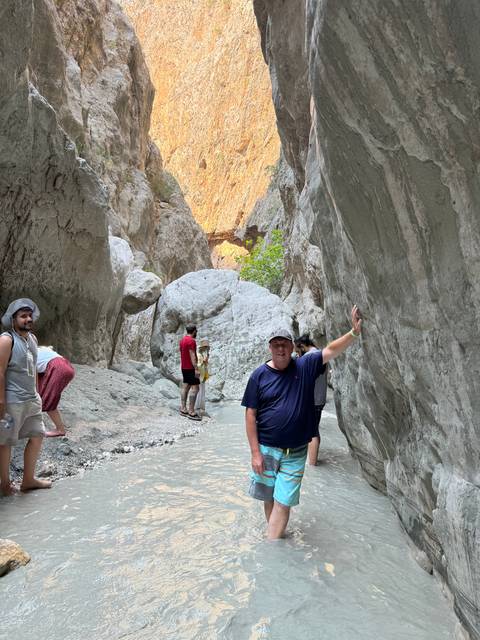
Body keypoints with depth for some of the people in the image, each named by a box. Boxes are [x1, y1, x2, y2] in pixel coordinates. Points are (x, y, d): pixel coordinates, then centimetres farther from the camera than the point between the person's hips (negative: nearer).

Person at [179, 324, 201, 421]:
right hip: (191, 368, -10)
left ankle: (183, 409, 14)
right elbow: (192, 355, -21)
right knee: (194, 388, -10)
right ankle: (191, 412, -12)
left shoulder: (182, 340, 13)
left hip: (184, 367, 10)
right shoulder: (191, 341, -16)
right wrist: (196, 368, -22)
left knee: (185, 387, 11)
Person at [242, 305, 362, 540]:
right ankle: (275, 536, 38)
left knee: (283, 502, 3)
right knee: (269, 498, 15)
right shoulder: (259, 375, -7)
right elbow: (251, 415, -7)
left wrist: (354, 332, -29)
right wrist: (255, 453, -10)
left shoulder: (305, 367, -4)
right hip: (266, 449, 0)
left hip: (295, 452, 0)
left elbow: (331, 350, -14)